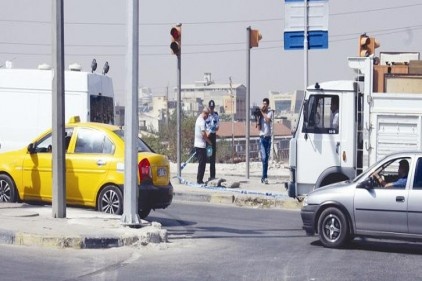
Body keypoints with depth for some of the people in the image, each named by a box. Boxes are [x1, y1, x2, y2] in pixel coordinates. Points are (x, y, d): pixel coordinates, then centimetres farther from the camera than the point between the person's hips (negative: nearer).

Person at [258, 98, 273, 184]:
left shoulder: (270, 112, 4)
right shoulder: (260, 113, 5)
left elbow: (268, 120, -18)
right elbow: (259, 128, 1)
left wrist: (262, 112, -10)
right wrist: (258, 117, -8)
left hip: (268, 137, 1)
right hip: (262, 137, -1)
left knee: (267, 158, 5)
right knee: (264, 158, -12)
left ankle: (264, 177, 12)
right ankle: (265, 177, -13)